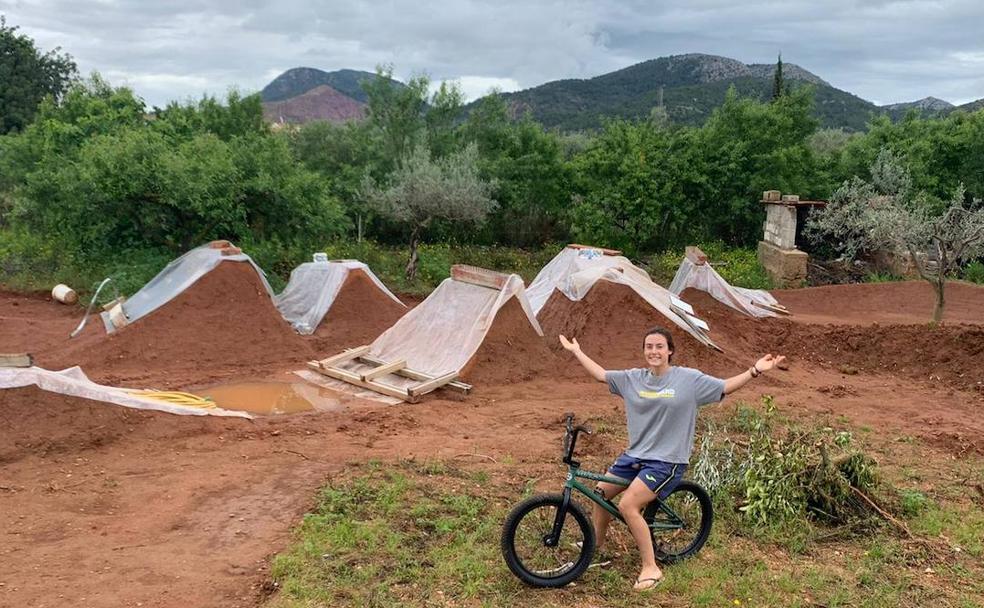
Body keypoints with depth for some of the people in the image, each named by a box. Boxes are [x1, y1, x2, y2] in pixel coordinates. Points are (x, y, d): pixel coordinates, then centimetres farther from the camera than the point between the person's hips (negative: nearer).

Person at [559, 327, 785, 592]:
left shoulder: (689, 379, -9)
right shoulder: (633, 378, 2)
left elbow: (725, 387, -5)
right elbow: (600, 374, 11)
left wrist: (756, 370, -16)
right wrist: (576, 351, 16)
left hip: (666, 461, -6)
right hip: (635, 455, 6)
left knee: (628, 505, -21)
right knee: (601, 492, 10)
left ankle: (651, 569, -8)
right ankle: (596, 546, 34)